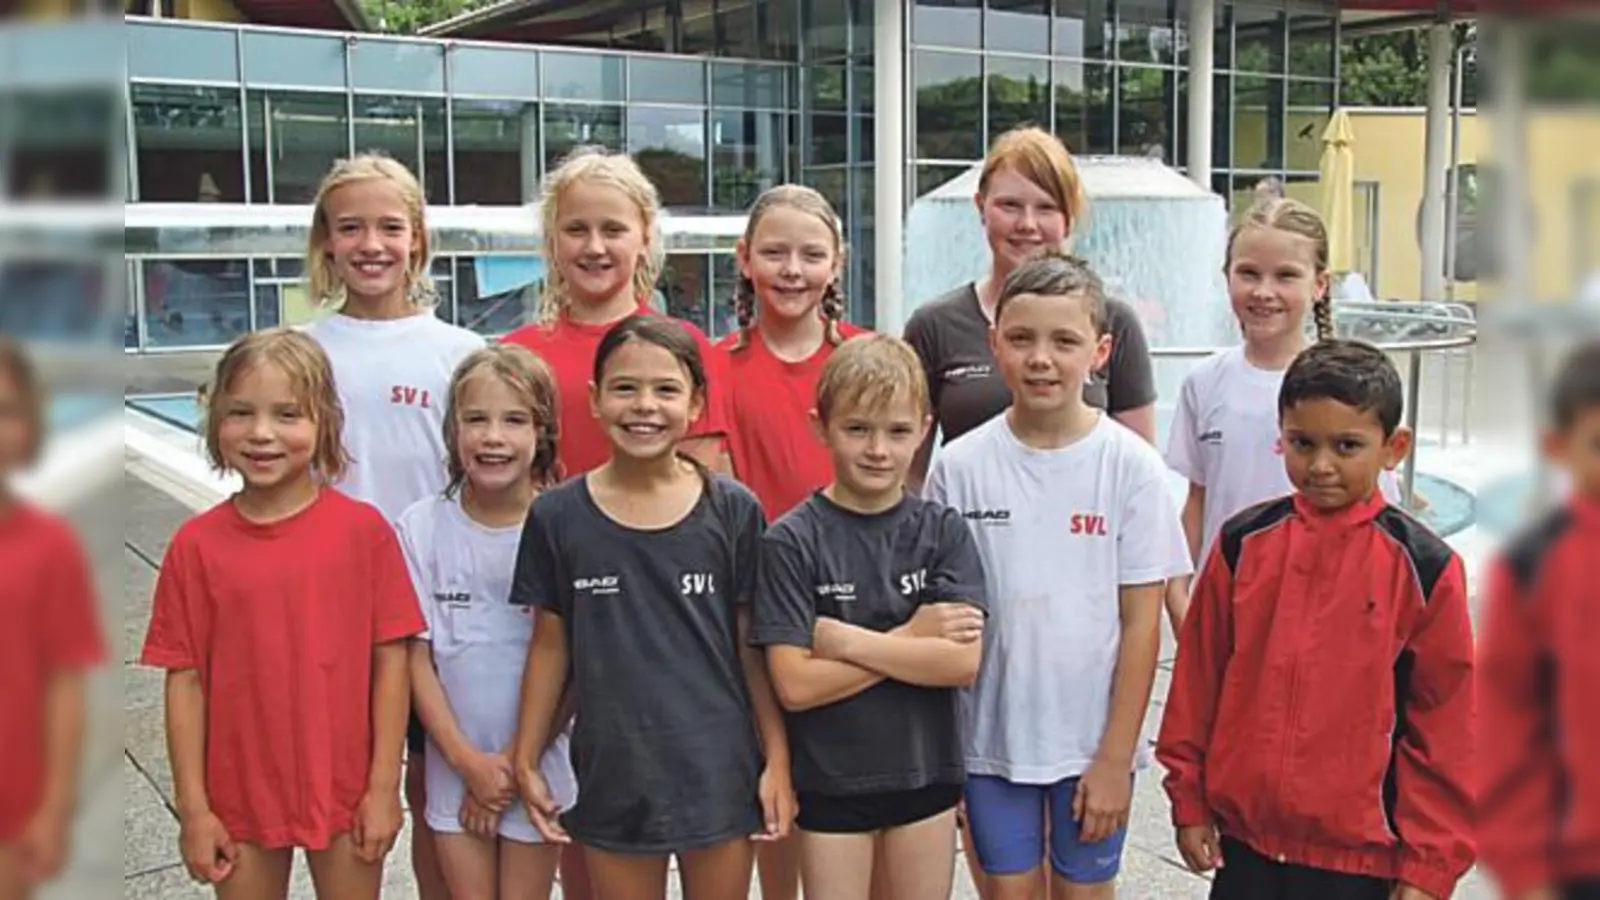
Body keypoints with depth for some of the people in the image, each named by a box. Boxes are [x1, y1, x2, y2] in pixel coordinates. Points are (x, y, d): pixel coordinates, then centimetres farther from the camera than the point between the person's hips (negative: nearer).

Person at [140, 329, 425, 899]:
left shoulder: (363, 530, -9)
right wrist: (192, 808, -3)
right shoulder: (196, 545, -6)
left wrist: (384, 787, -7)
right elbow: (185, 680, -3)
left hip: (345, 792, -1)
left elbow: (390, 660, -6)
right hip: (240, 797, 1)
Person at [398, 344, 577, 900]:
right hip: (454, 766, 2)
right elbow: (416, 657, -3)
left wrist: (516, 762, -9)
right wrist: (467, 759, -9)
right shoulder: (421, 527, -5)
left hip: (537, 764, -2)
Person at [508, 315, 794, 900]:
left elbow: (752, 647, 0)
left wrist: (778, 761, -1)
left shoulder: (733, 510, -5)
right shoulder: (557, 516, -3)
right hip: (612, 775, 1)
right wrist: (525, 760, 5)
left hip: (717, 769, 0)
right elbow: (551, 646, 4)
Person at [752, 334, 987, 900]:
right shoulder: (792, 541, -10)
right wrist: (911, 639, -15)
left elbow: (962, 662, -14)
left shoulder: (943, 531, -3)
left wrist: (845, 639, -18)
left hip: (926, 772, 2)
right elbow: (795, 685, -17)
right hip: (830, 781, -2)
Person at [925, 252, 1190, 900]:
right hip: (990, 739, 1)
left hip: (1093, 743, -1)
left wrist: (1115, 757, -7)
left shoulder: (1130, 466, -9)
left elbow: (1141, 622, -6)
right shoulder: (959, 467, -6)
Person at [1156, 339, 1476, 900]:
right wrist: (1189, 798, 8)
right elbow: (1197, 677, 5)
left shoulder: (1423, 568, -8)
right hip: (1245, 837, 2)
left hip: (1361, 853, -2)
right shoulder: (1243, 544, -2)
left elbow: (1445, 725, -4)